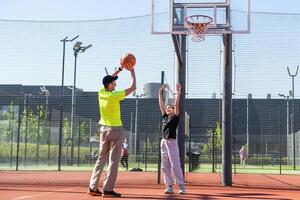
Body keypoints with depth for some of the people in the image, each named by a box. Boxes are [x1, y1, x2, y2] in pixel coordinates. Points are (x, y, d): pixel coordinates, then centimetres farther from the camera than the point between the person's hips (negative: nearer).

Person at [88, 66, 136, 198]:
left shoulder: (101, 93, 0)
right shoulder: (115, 96, -18)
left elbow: (108, 80, 19)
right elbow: (133, 87, -11)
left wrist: (120, 69, 17)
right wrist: (132, 72, -1)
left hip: (103, 129, 7)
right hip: (115, 130, -7)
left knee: (101, 159, 13)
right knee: (113, 161, -3)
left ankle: (93, 187, 13)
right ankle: (108, 189, -5)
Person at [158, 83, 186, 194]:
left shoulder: (175, 117, 3)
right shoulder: (165, 117, 16)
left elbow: (176, 104, -5)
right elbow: (161, 105, 18)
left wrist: (178, 91, -7)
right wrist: (160, 93, 19)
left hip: (172, 142, -6)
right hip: (163, 142, 6)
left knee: (175, 165, -7)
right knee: (165, 166, 4)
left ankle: (181, 186, -2)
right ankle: (169, 187, 8)